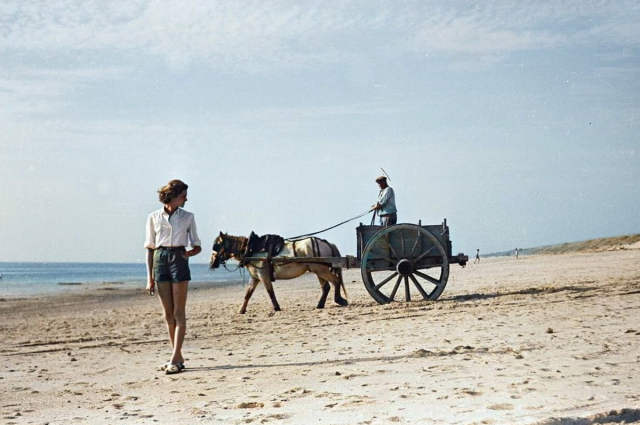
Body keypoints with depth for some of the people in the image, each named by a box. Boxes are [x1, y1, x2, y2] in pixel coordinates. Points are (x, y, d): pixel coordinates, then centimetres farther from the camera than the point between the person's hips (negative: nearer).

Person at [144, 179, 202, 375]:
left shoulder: (187, 217, 8)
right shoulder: (154, 217, 8)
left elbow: (197, 247, 10)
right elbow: (150, 248, 8)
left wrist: (188, 253, -13)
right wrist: (149, 277, 2)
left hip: (178, 260, -2)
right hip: (160, 260, 2)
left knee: (178, 313, -6)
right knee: (168, 314, 5)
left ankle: (175, 359, -9)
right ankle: (178, 357, 14)